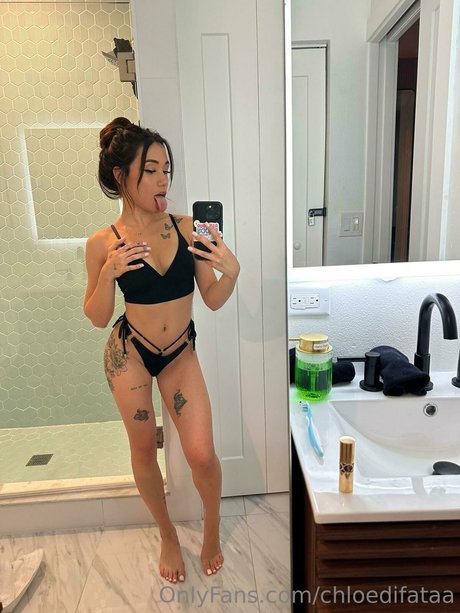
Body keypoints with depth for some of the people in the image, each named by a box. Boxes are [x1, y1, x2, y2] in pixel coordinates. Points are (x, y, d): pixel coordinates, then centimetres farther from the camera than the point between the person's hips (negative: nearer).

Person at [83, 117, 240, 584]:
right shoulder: (103, 243, -12)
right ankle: (168, 535, 42)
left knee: (202, 455, -1)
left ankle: (212, 531, 33)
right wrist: (109, 273, -23)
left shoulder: (186, 228, -10)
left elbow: (213, 300, -5)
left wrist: (231, 272, -25)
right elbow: (98, 318, -6)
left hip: (180, 352, 1)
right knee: (144, 450, 14)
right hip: (129, 352, 0)